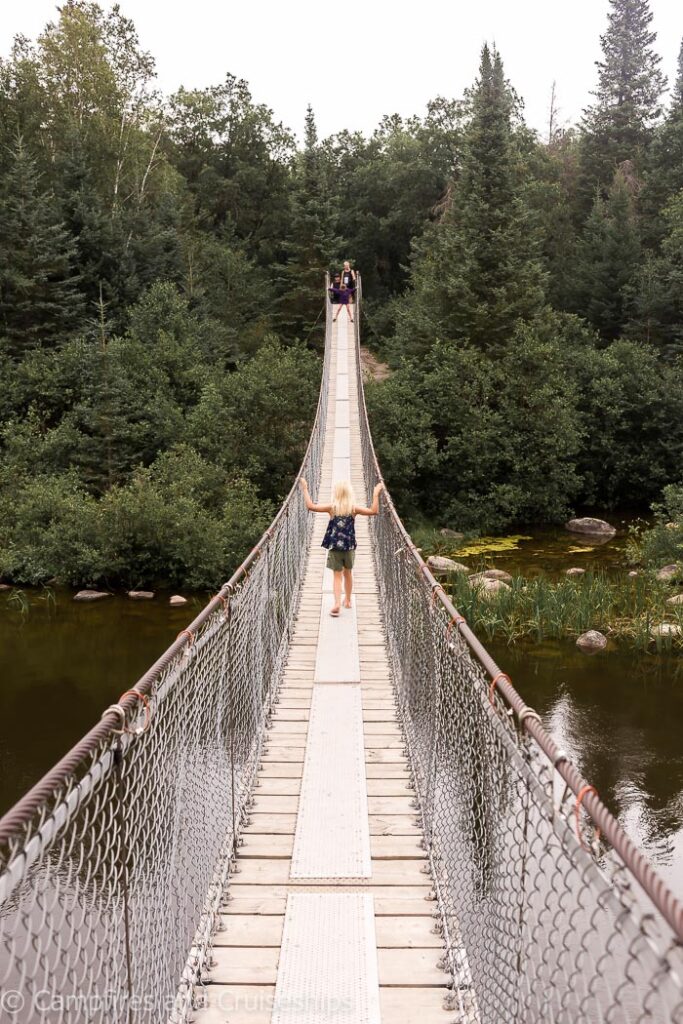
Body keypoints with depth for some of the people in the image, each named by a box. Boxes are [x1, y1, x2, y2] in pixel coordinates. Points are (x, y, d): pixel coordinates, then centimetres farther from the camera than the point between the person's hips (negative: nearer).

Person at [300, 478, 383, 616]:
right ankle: (347, 601, 31)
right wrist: (376, 494, -3)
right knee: (348, 573, 19)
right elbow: (374, 511, -7)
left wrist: (305, 489, -2)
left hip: (334, 546, -1)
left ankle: (337, 603, -15)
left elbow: (310, 506, -10)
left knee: (337, 575, 1)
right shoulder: (354, 508, -7)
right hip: (349, 546, 1)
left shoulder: (332, 507, -9)